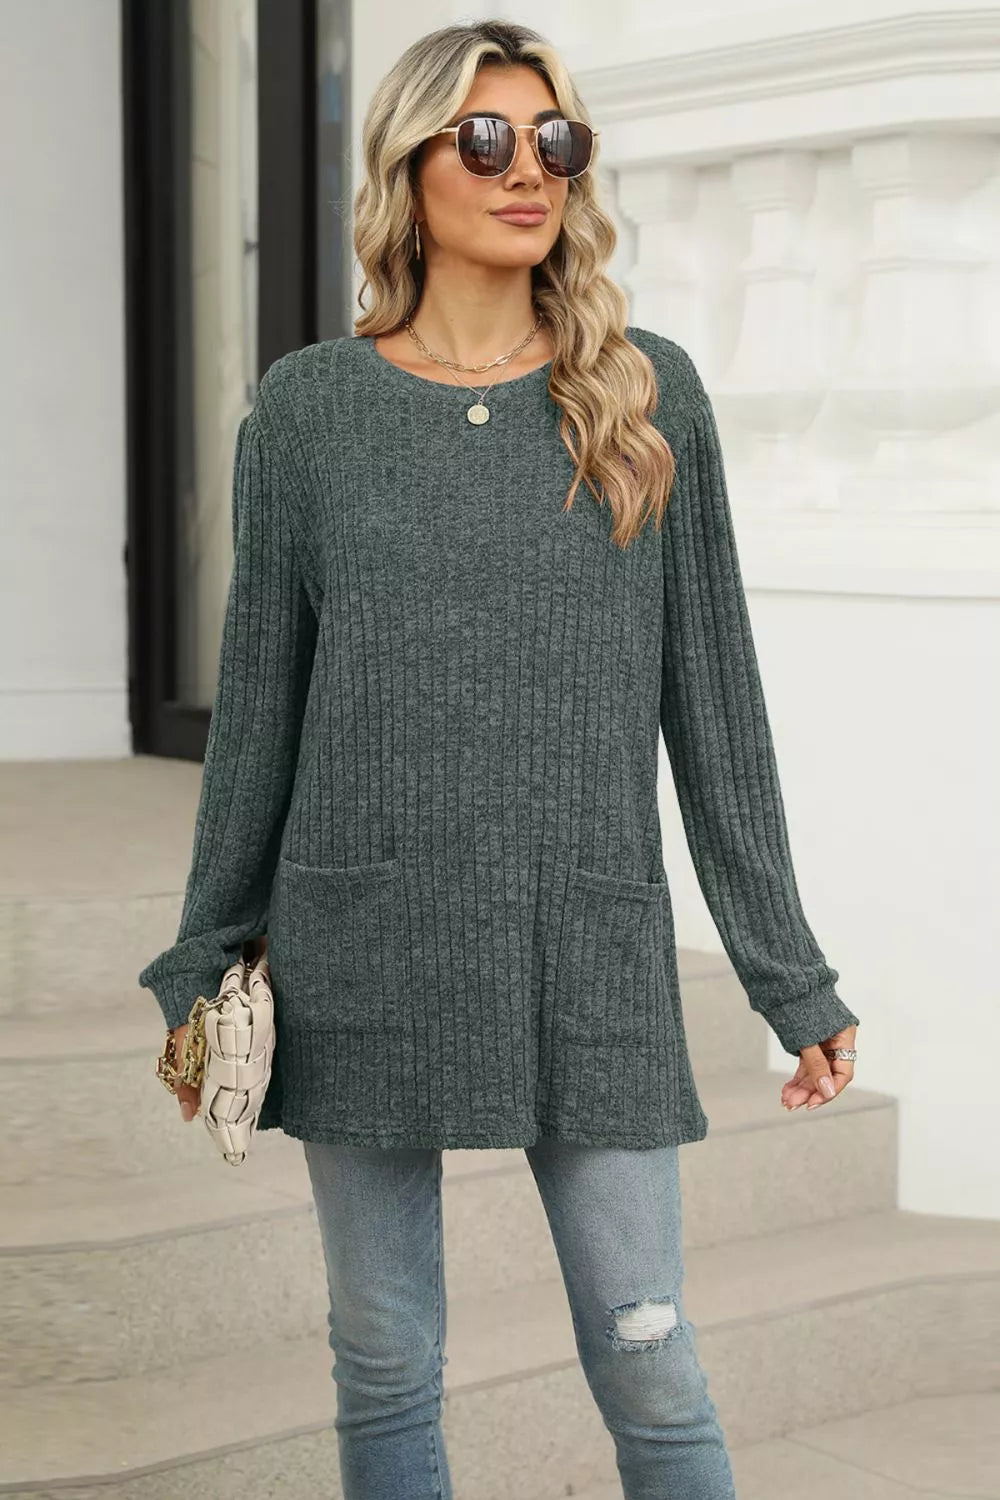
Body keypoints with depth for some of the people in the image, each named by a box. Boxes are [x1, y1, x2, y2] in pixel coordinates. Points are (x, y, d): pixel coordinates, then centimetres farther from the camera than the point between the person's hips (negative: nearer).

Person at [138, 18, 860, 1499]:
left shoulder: (650, 396, 3)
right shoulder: (309, 407, 3)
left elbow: (713, 699, 4)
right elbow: (259, 703, 7)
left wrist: (791, 977, 3)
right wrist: (204, 967, 8)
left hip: (592, 958, 0)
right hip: (362, 958, 1)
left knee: (650, 1369, 3)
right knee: (385, 1362, 10)